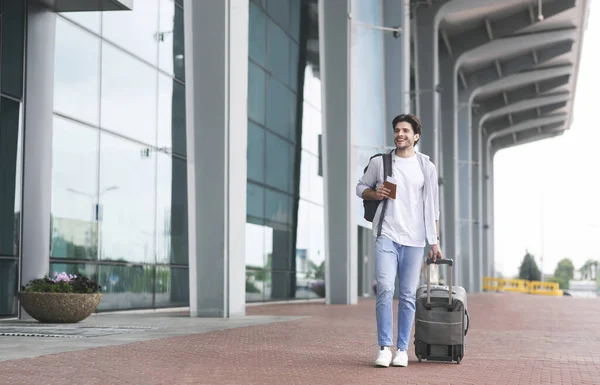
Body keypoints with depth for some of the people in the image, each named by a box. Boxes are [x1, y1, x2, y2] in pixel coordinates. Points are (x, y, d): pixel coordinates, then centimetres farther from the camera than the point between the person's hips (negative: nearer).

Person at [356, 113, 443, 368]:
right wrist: (374, 194, -5)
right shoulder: (379, 162, 6)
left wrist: (435, 241, 4)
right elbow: (361, 187, 18)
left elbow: (432, 207, 8)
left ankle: (402, 349, 9)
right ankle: (384, 348, -7)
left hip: (414, 239, 1)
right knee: (385, 289, -13)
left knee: (407, 295, 2)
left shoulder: (426, 167, 7)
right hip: (386, 234, -1)